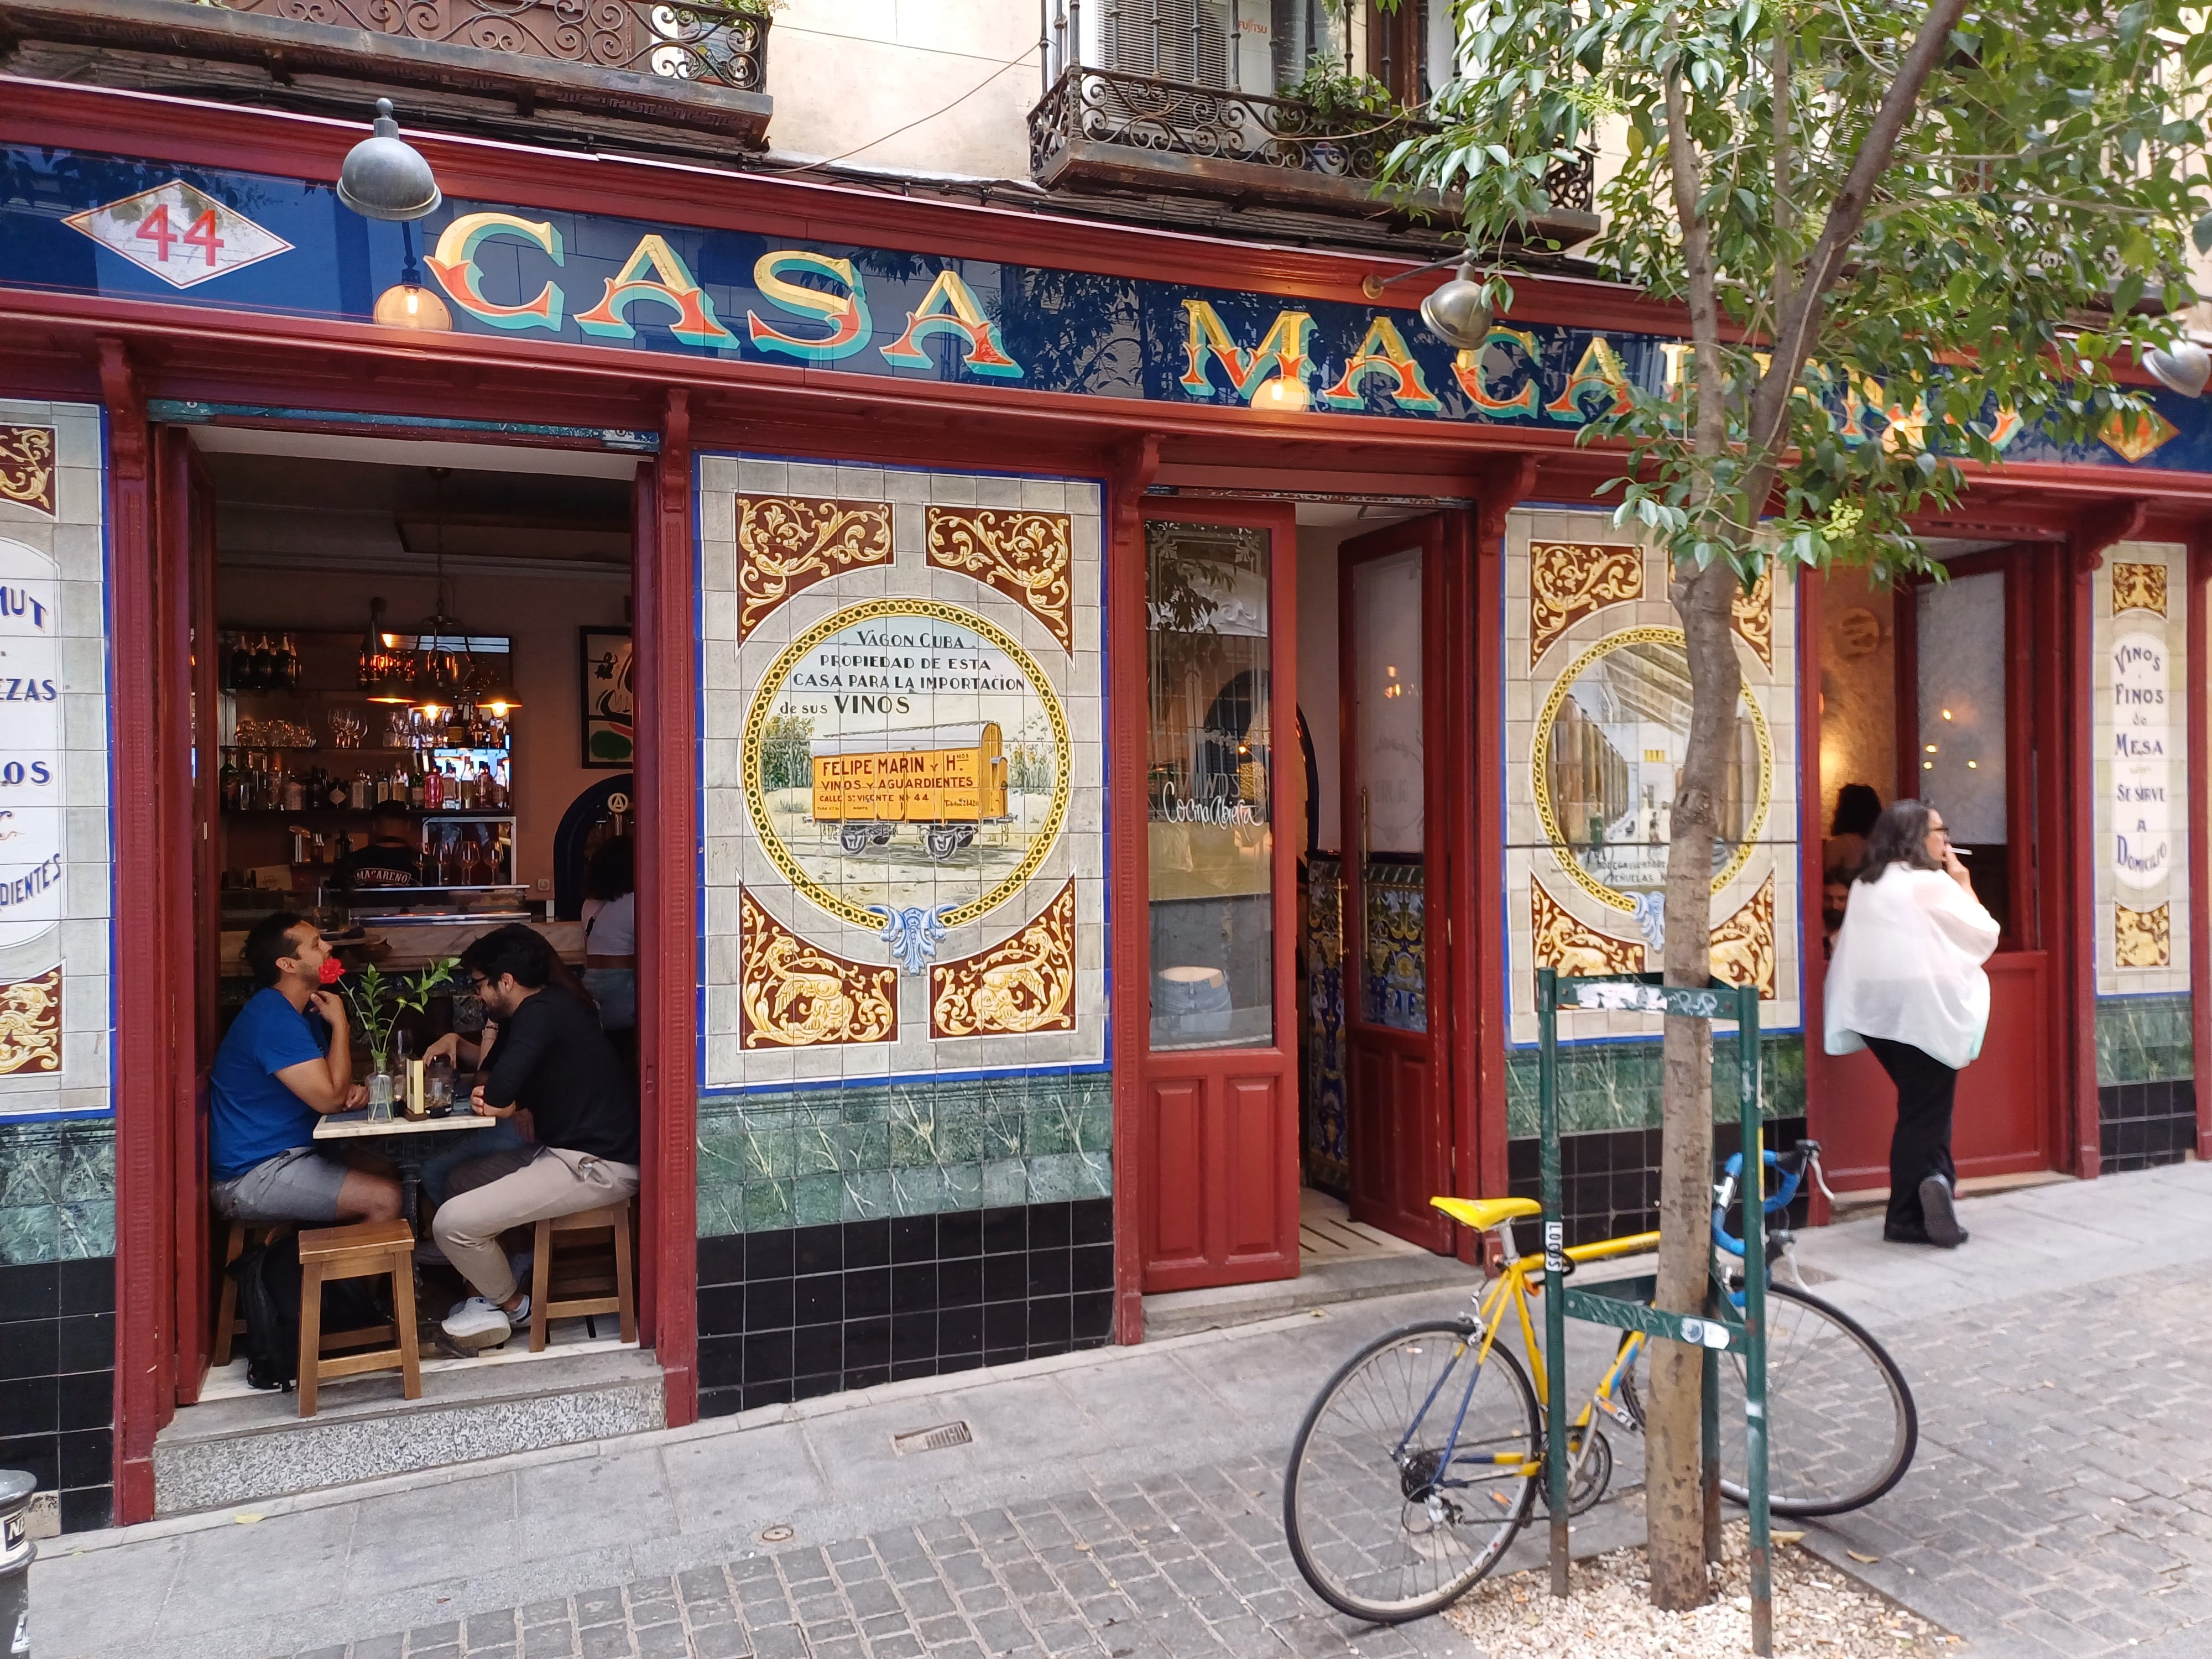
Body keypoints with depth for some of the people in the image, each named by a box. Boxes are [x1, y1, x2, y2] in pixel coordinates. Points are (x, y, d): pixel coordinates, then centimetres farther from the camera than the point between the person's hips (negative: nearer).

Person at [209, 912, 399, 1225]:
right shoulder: (273, 1019, -22)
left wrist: (350, 1090, -5)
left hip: (284, 1155, 10)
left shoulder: (301, 1011, 12)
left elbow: (325, 1085, 20)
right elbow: (329, 1099, -24)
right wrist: (339, 1023, -15)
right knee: (385, 1200, -19)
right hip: (250, 1178, -10)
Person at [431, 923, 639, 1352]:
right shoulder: (553, 1004, 14)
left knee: (452, 1223, -13)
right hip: (569, 1149, 11)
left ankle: (512, 1305, 11)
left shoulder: (539, 1012, -16)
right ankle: (494, 1289, 22)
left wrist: (496, 1096, 1)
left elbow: (497, 1099, -24)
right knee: (461, 1181, 20)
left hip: (597, 1167, -11)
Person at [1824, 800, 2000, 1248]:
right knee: (1926, 1113, 1)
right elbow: (1985, 935, -2)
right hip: (1924, 1011, -7)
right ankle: (1907, 1217, 0)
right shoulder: (1932, 883, -10)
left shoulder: (1865, 886, 11)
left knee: (1919, 1108, 16)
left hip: (1880, 1009, 7)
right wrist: (1963, 885, 7)